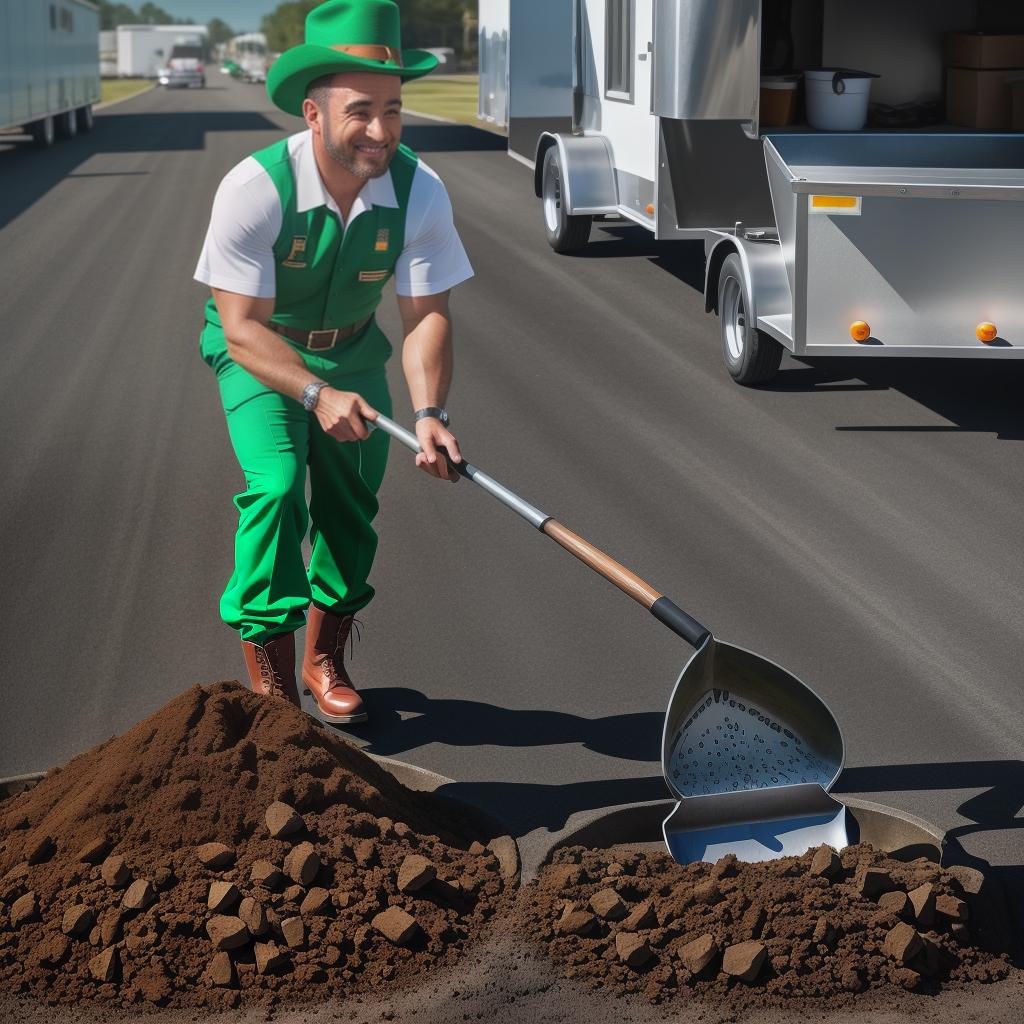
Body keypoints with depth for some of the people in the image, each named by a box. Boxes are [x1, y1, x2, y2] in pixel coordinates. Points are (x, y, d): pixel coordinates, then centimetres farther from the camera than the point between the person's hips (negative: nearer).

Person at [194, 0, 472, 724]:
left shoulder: (420, 190, -22)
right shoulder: (254, 189, -32)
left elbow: (427, 313, -22)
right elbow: (243, 328, -30)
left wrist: (430, 413, -39)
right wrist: (319, 395, -45)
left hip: (353, 350, 4)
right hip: (257, 351, -4)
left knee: (353, 499, 5)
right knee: (277, 483, -21)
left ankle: (326, 659, 28)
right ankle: (269, 677, -9)